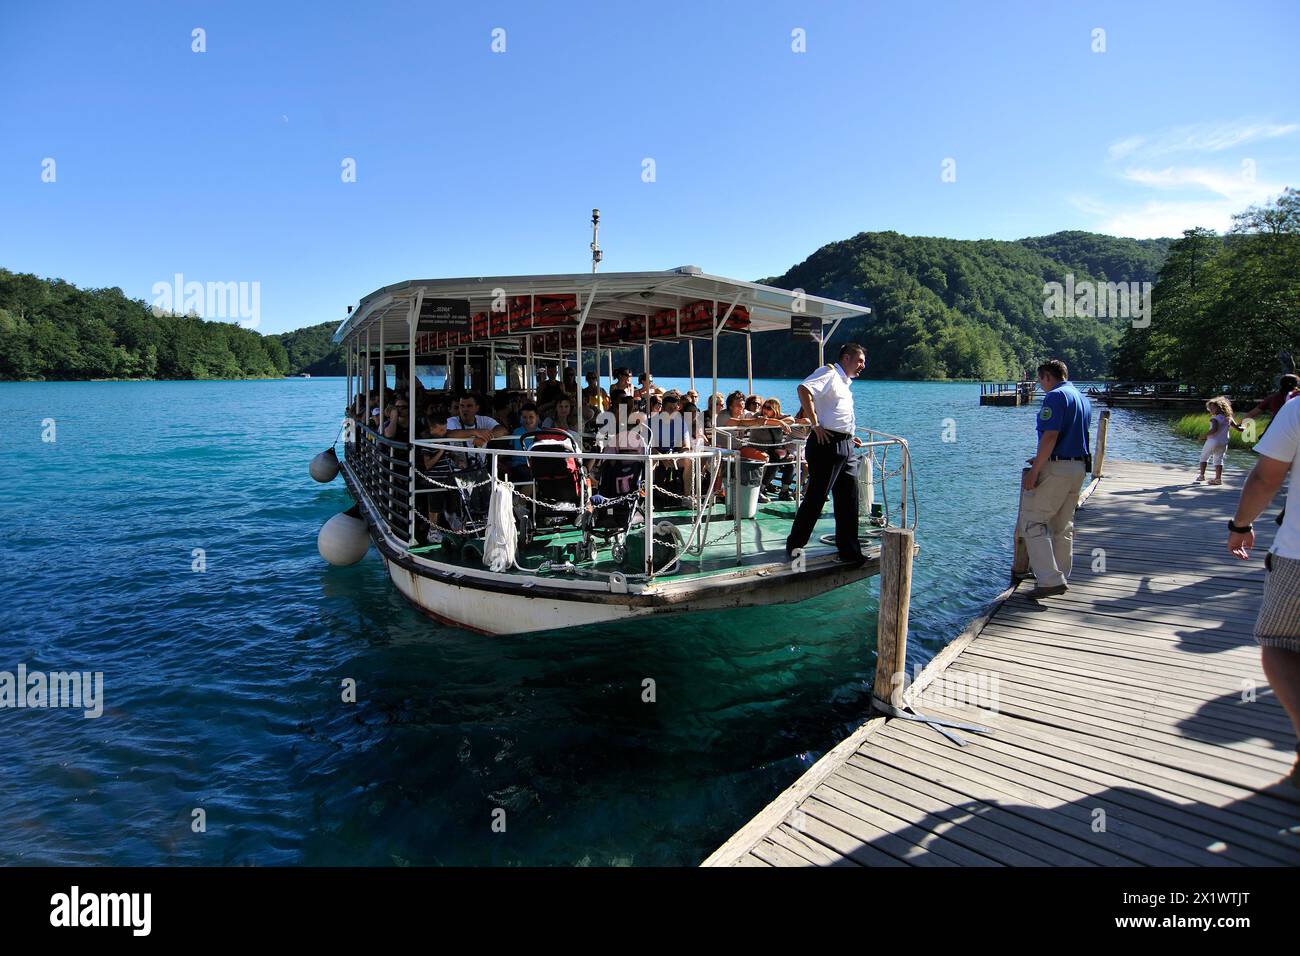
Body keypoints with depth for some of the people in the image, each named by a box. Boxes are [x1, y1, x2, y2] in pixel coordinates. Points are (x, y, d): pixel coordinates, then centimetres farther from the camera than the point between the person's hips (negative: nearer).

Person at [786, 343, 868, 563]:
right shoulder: (829, 373, -4)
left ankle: (849, 549, 16)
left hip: (846, 447, 9)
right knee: (816, 496, -4)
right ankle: (794, 544, 8)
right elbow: (804, 389, -23)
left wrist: (849, 436, 20)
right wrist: (816, 425, -23)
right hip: (827, 443, -9)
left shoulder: (845, 383, 25)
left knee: (849, 500, 9)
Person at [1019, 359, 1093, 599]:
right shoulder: (1083, 399, 16)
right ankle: (1060, 578, 22)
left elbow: (1050, 436, -21)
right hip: (1079, 467, 9)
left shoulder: (1055, 396, -12)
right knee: (1063, 526, 15)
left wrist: (1034, 470, -20)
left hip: (1056, 469, -9)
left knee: (1033, 521, -5)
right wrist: (1041, 459, 27)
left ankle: (1050, 580, -11)